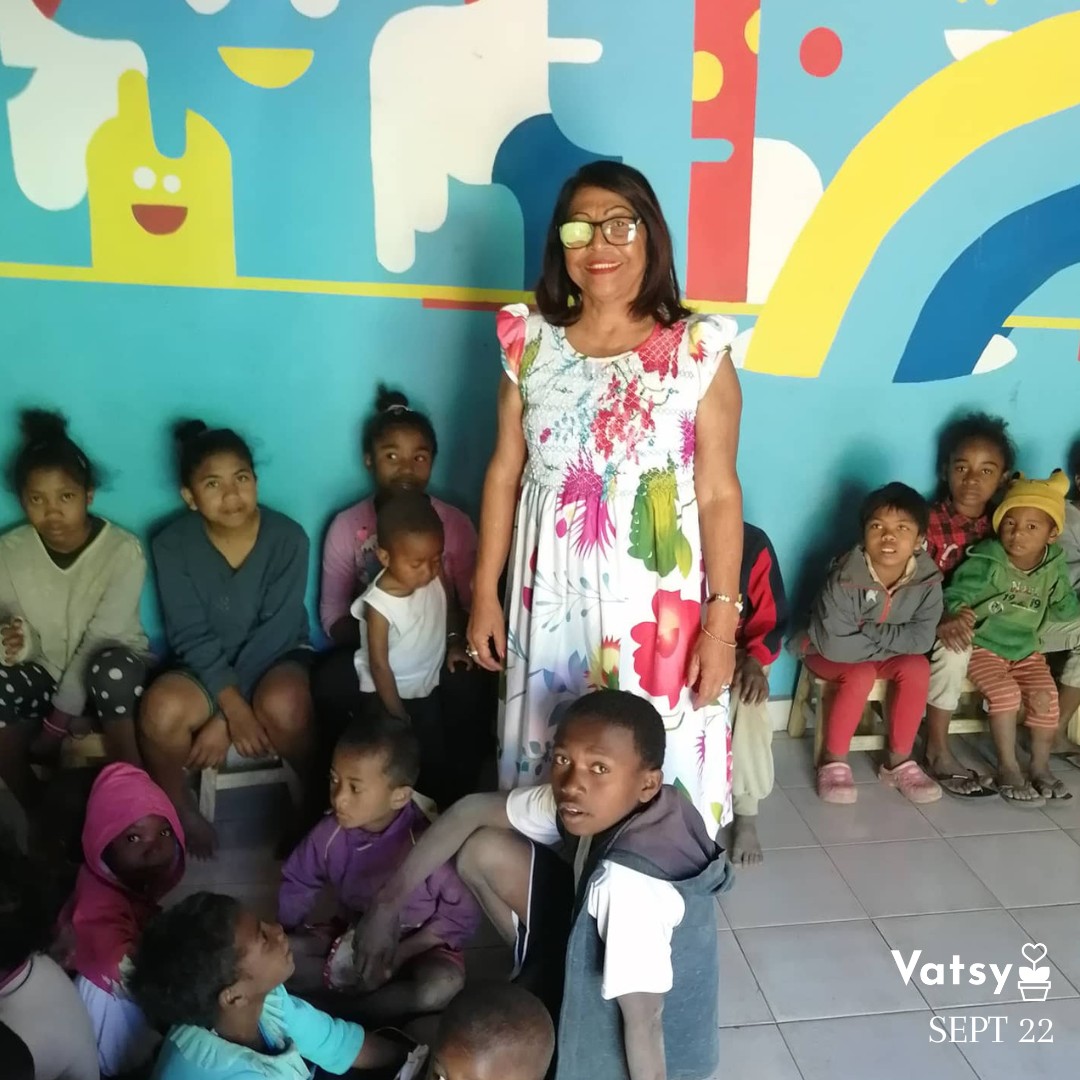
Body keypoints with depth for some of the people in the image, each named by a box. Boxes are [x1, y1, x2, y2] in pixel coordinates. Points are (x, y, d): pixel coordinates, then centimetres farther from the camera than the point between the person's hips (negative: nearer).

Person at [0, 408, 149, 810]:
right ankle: (37, 809, -10)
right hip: (45, 672, 3)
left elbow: (102, 637, -21)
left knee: (111, 665, -39)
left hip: (109, 670, -3)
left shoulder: (123, 550, -17)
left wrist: (61, 718, -24)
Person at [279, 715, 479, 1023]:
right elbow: (297, 885, 4)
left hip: (417, 945, -4)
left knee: (442, 985, -36)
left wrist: (401, 954, -24)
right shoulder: (330, 834, -15)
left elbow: (463, 915, -20)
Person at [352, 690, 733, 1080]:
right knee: (482, 851, -3)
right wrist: (388, 903, -8)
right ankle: (543, 973, 17)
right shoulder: (583, 805, -17)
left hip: (618, 1035, -7)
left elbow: (643, 1022, -30)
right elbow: (471, 811, -6)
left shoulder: (629, 882, -39)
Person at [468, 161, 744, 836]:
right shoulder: (532, 342, 2)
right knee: (550, 755, 12)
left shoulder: (698, 351, -6)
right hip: (552, 592, 3)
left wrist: (722, 621, -10)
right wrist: (485, 593, 6)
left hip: (658, 596, -2)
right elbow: (505, 473, 6)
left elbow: (719, 494, -7)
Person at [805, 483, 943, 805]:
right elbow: (834, 645, -33)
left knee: (917, 667, -21)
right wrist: (889, 642, -24)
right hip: (830, 656, -4)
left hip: (881, 658, 4)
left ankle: (898, 761, -5)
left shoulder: (926, 580, -18)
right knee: (860, 675, -31)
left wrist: (869, 632, -28)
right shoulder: (845, 579, -31)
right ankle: (833, 760, -11)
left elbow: (921, 639, -21)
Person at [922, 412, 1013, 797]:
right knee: (955, 647, -34)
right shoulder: (930, 523, -16)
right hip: (931, 620, -5)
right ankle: (937, 752, -21)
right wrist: (942, 620, -37)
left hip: (980, 621, 6)